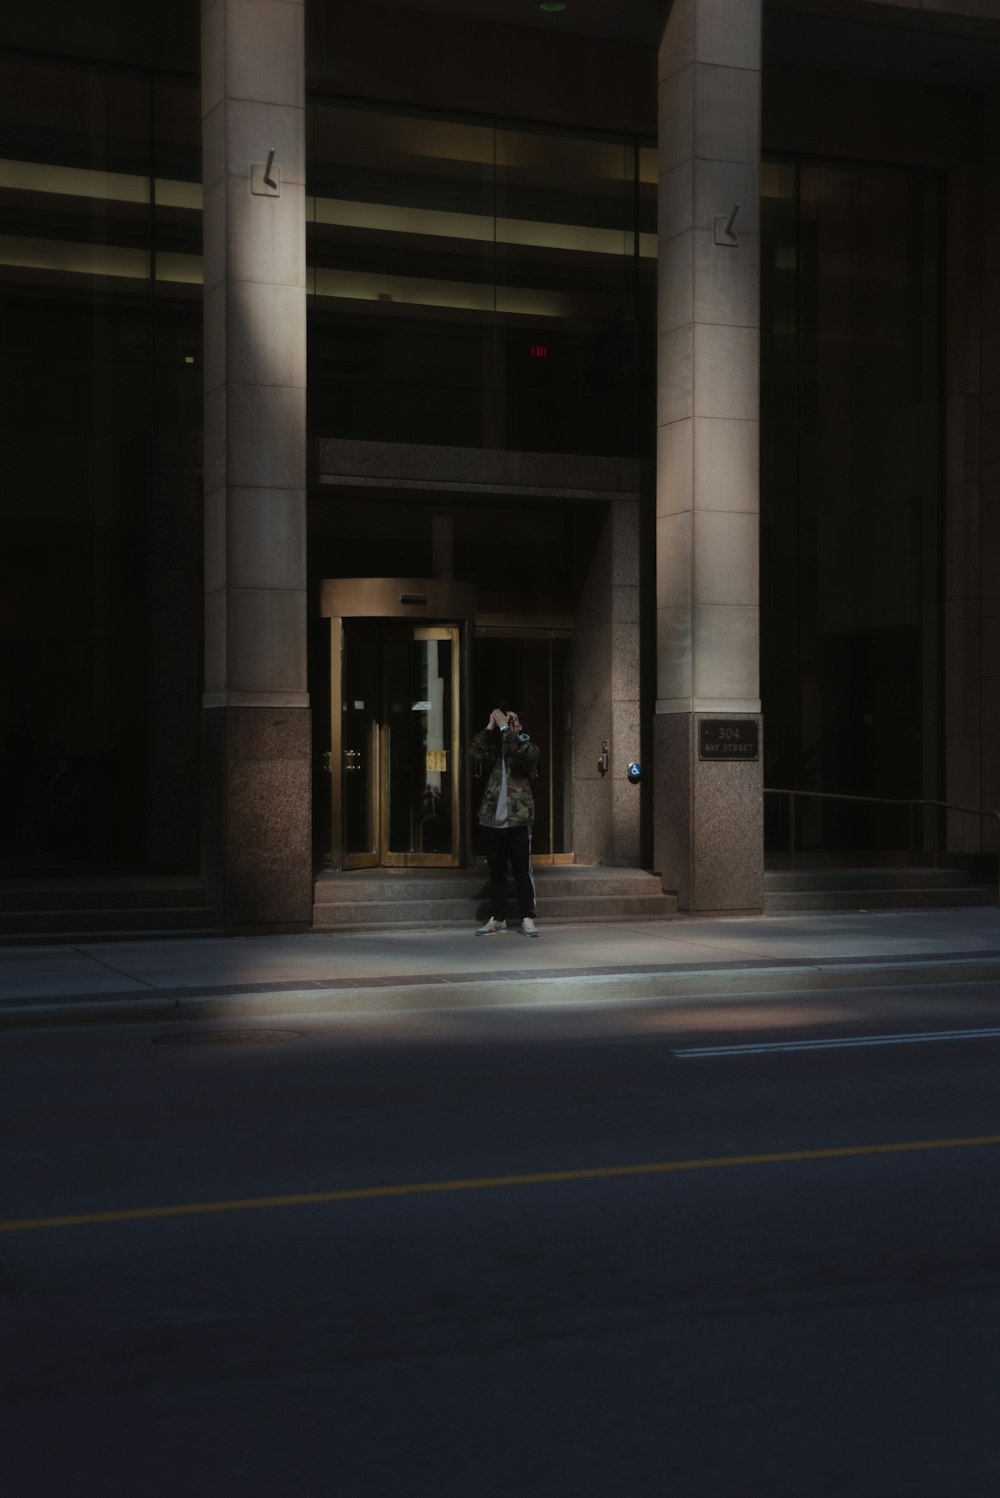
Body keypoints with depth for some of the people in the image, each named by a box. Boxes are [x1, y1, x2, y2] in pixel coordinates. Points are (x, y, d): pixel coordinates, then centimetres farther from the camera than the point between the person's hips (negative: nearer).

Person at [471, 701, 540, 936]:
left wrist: (504, 727, -14)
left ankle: (527, 918, 4)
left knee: (522, 872, -1)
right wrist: (490, 726, -8)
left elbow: (519, 751, -20)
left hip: (518, 820, -4)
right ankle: (497, 919, 13)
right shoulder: (496, 748, 13)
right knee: (496, 872, 7)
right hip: (492, 819, 4)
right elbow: (477, 753, -6)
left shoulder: (528, 746, 4)